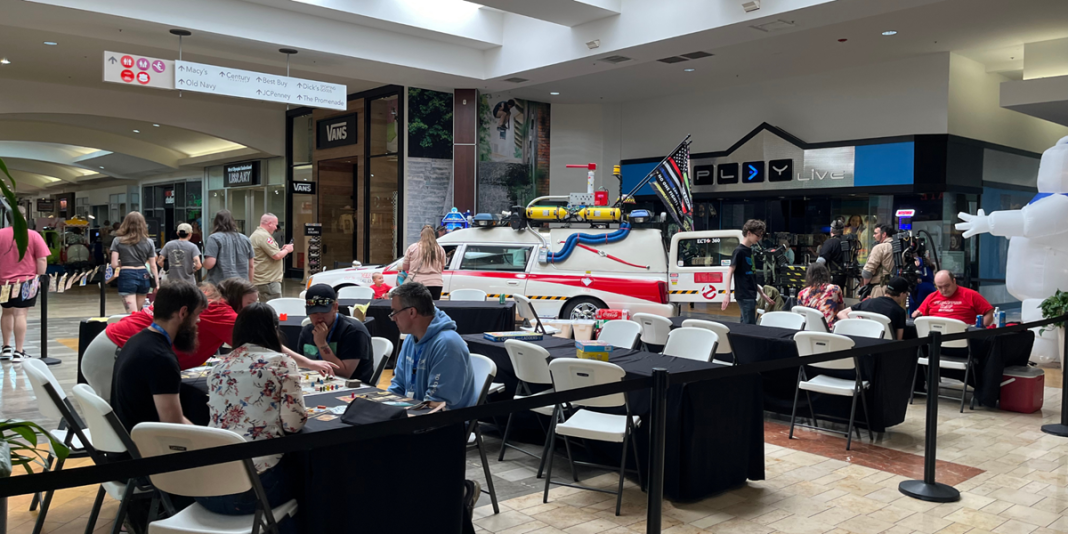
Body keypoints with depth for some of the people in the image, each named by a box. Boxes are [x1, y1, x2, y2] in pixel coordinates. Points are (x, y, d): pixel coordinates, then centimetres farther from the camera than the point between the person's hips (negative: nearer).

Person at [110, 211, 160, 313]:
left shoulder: (118, 241, 0)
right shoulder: (148, 242, 4)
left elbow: (114, 265, -5)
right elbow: (153, 266, 3)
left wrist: (123, 263, 16)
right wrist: (157, 284, 8)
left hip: (126, 276, -3)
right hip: (144, 276, 3)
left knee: (132, 313, -4)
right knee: (139, 312, 18)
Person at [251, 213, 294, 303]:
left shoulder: (255, 234, 19)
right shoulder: (264, 236, -16)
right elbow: (277, 256, -20)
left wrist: (281, 249, 14)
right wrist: (287, 250, -2)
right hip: (269, 281, -11)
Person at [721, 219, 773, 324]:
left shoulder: (750, 250, 14)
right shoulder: (739, 251, -10)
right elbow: (730, 272, -15)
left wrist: (762, 294, 21)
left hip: (751, 294, 9)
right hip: (744, 296, -9)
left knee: (745, 325, 12)